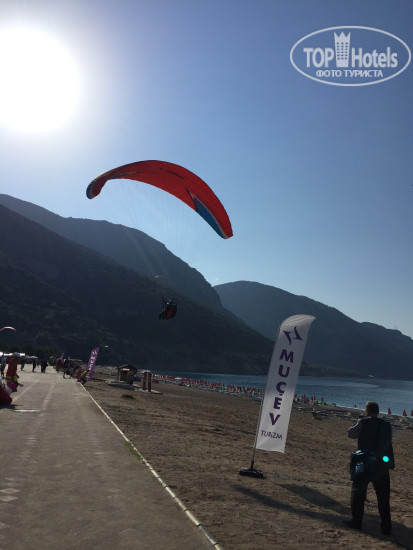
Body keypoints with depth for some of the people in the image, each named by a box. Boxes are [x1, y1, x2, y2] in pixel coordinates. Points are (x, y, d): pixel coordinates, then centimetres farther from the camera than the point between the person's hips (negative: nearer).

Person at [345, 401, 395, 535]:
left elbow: (351, 433, 3)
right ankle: (386, 527, 13)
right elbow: (388, 445, 12)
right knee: (383, 498, 11)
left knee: (358, 492, 12)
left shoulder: (363, 422, -10)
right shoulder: (386, 425, 3)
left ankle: (356, 521, 15)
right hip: (382, 465, 3)